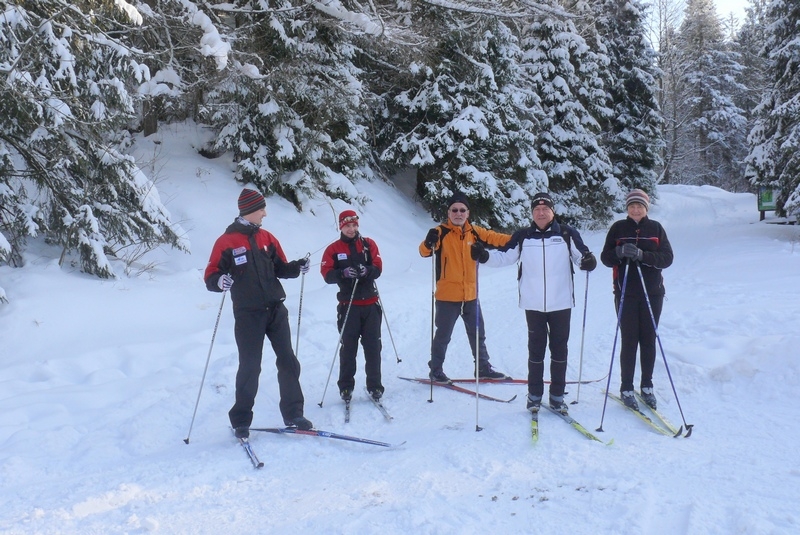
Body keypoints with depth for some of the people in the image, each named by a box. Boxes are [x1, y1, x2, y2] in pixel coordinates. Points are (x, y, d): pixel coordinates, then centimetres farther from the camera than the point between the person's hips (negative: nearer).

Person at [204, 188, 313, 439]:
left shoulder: (267, 238, 11)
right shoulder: (226, 242, -4)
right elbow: (210, 277, -6)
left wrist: (297, 267, -4)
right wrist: (219, 282, -28)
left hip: (276, 310, 5)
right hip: (248, 314, -5)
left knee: (288, 361, 5)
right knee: (250, 367, 0)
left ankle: (293, 414, 16)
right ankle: (241, 420, 15)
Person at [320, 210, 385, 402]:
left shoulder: (368, 244, 7)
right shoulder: (333, 249, 3)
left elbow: (378, 268, -2)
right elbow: (327, 274, -8)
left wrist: (367, 270, -25)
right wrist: (343, 273, -28)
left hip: (371, 304, 1)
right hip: (348, 305, -1)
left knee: (373, 346, 4)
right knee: (348, 347, 2)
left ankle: (374, 385, 13)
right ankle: (346, 386, 12)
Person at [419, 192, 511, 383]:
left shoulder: (474, 231, 3)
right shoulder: (441, 232, -12)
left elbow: (495, 238, 6)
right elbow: (424, 252, -23)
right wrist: (429, 243, -46)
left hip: (471, 295, 5)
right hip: (447, 295, -5)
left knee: (477, 334, 18)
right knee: (443, 335, 4)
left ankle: (483, 368, 34)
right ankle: (436, 370, 21)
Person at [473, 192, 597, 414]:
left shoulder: (566, 234, 1)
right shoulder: (522, 237, 4)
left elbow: (581, 255, 0)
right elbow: (504, 256, 3)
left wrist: (588, 260, -22)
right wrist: (484, 255, -13)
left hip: (561, 303, 0)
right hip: (533, 304, 0)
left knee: (559, 348, 7)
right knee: (535, 349, 8)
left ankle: (557, 395, 17)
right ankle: (534, 394, 17)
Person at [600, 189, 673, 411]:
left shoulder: (656, 228, 4)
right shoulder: (618, 228, 3)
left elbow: (667, 258, -5)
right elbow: (606, 258, 0)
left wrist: (642, 255, -20)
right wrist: (620, 252, -21)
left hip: (652, 293, 1)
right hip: (626, 293, -1)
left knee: (648, 340, 6)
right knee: (629, 341, -2)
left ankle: (647, 386, 19)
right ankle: (626, 388, 7)